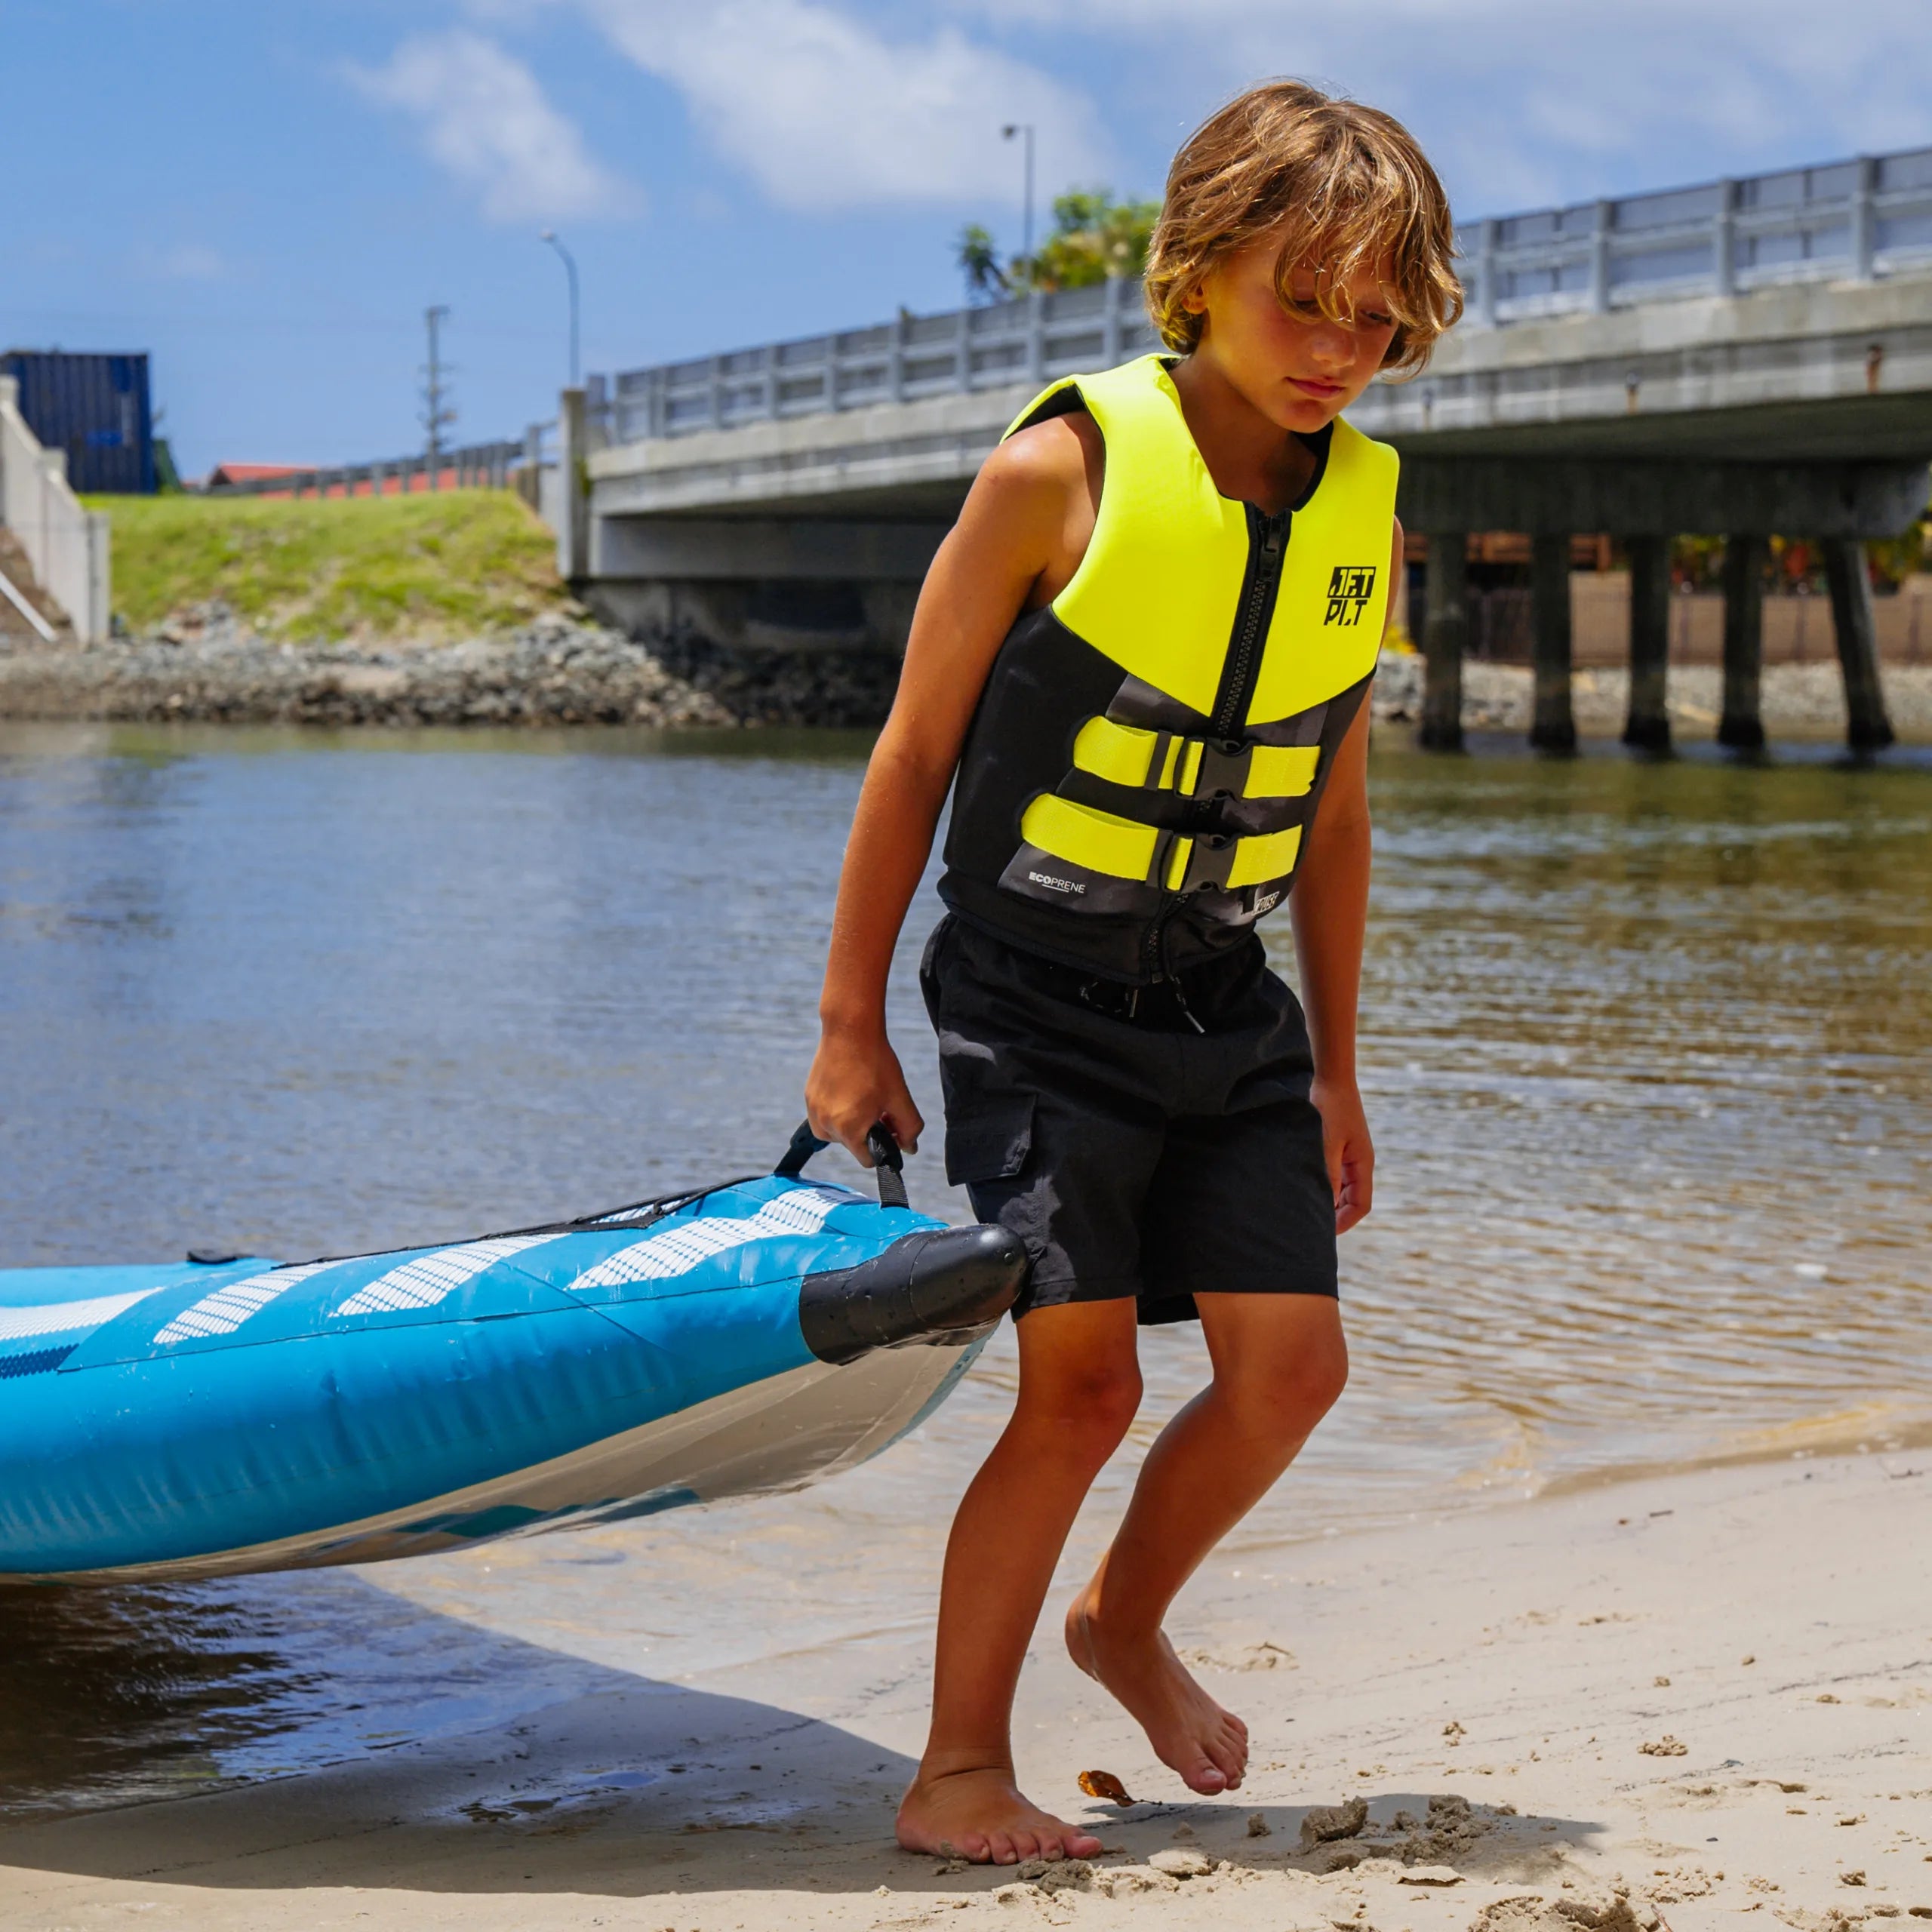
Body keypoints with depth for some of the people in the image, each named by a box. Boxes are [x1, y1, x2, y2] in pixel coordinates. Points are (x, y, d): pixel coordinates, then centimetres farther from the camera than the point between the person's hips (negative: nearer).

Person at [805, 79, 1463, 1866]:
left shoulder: (1362, 513, 3)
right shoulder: (1065, 471, -13)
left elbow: (1333, 808, 13)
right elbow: (915, 750, -7)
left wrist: (1334, 1070, 15)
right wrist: (850, 1021, -6)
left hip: (1224, 999, 5)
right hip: (1039, 990, -5)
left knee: (1291, 1363, -1)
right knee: (1083, 1383, -10)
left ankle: (1127, 1619, 27)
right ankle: (959, 1770, 4)